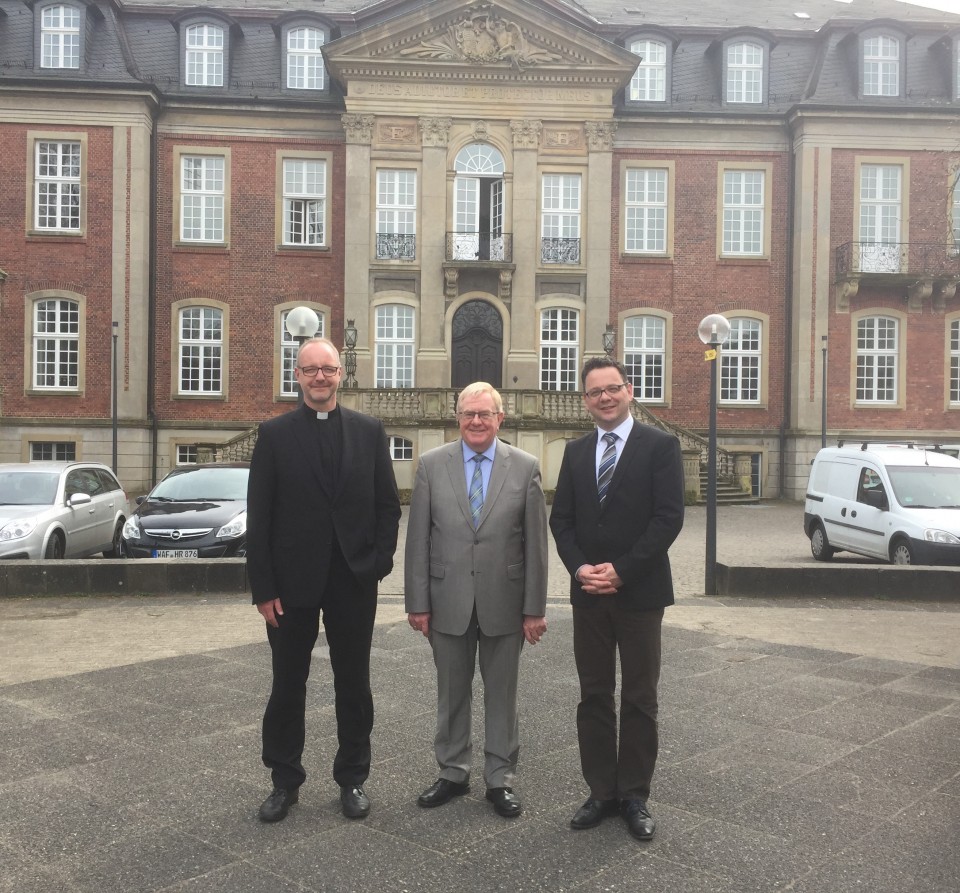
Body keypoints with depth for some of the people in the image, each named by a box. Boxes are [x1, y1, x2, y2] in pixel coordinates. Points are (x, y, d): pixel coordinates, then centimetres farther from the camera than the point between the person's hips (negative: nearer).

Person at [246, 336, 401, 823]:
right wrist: (263, 588, -7)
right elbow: (259, 517, -3)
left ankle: (352, 779, 28)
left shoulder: (369, 432, 3)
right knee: (287, 686, 11)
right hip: (293, 582, -1)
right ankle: (284, 782, 28)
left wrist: (379, 564, -6)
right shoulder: (274, 434, -1)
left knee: (353, 686, 12)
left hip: (354, 581, 1)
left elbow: (388, 505, 5)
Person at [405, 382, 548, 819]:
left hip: (504, 602, -1)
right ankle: (452, 773, 30)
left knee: (502, 693, 11)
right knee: (451, 692, 14)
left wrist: (535, 608, -4)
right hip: (448, 601, 1)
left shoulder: (526, 467, -2)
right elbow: (418, 539, 0)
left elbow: (535, 542, -2)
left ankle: (500, 779, 26)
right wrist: (417, 602, -3)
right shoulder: (431, 464, 0)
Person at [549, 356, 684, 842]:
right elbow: (561, 518, 7)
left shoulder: (660, 446, -4)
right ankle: (601, 792, 21)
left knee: (639, 699, 7)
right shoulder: (575, 451, 9)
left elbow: (669, 517, -11)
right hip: (588, 592, 4)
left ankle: (635, 795, 19)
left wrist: (621, 570, -16)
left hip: (639, 591, -4)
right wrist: (579, 567, -9)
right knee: (593, 697, 9)